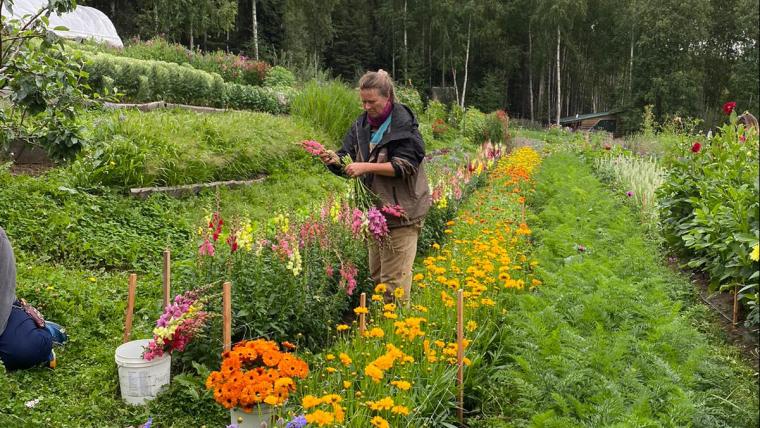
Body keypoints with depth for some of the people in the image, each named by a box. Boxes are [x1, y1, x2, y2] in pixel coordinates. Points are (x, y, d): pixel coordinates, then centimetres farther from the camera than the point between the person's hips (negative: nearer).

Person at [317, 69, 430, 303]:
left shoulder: (404, 125, -11)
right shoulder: (362, 124, 8)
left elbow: (404, 166, -18)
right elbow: (348, 158, 8)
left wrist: (367, 167, -25)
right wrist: (334, 160, -15)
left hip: (400, 211, -7)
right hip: (374, 208, 7)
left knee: (394, 278, -3)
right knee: (376, 274, 17)